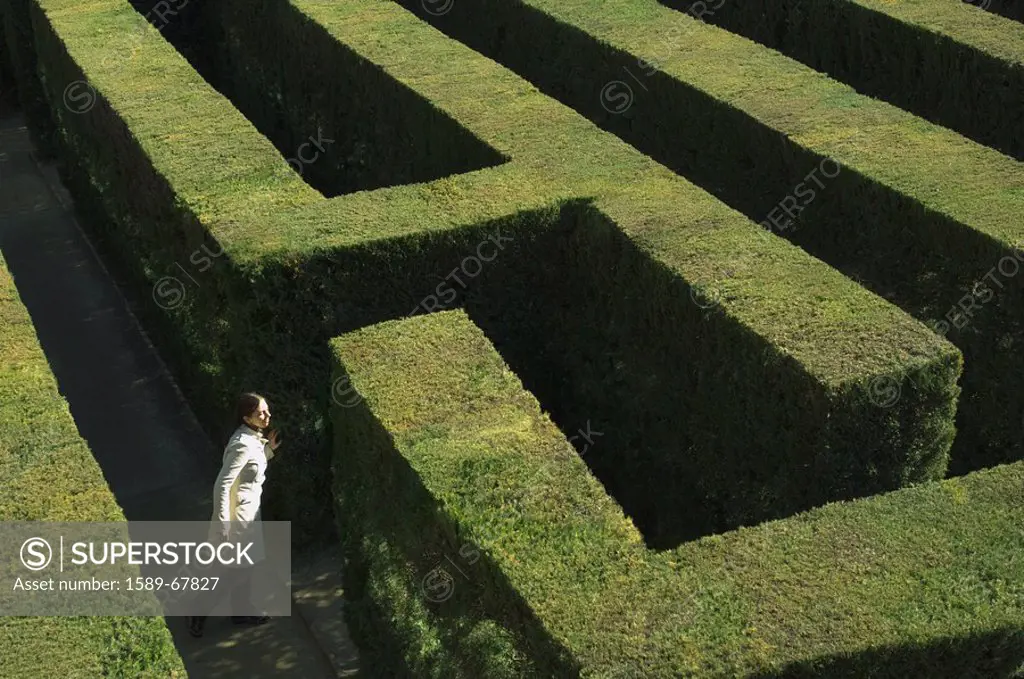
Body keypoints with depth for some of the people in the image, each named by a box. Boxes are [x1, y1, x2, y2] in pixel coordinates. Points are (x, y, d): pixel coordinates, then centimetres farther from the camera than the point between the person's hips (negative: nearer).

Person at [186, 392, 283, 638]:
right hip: (238, 513, -9)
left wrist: (268, 450, 2)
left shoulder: (253, 437, 0)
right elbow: (222, 485, -26)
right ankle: (199, 612, 20)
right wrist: (223, 525, -25)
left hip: (248, 510, 9)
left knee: (244, 567, 22)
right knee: (237, 571, 5)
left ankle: (242, 612, 39)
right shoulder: (243, 445, -27)